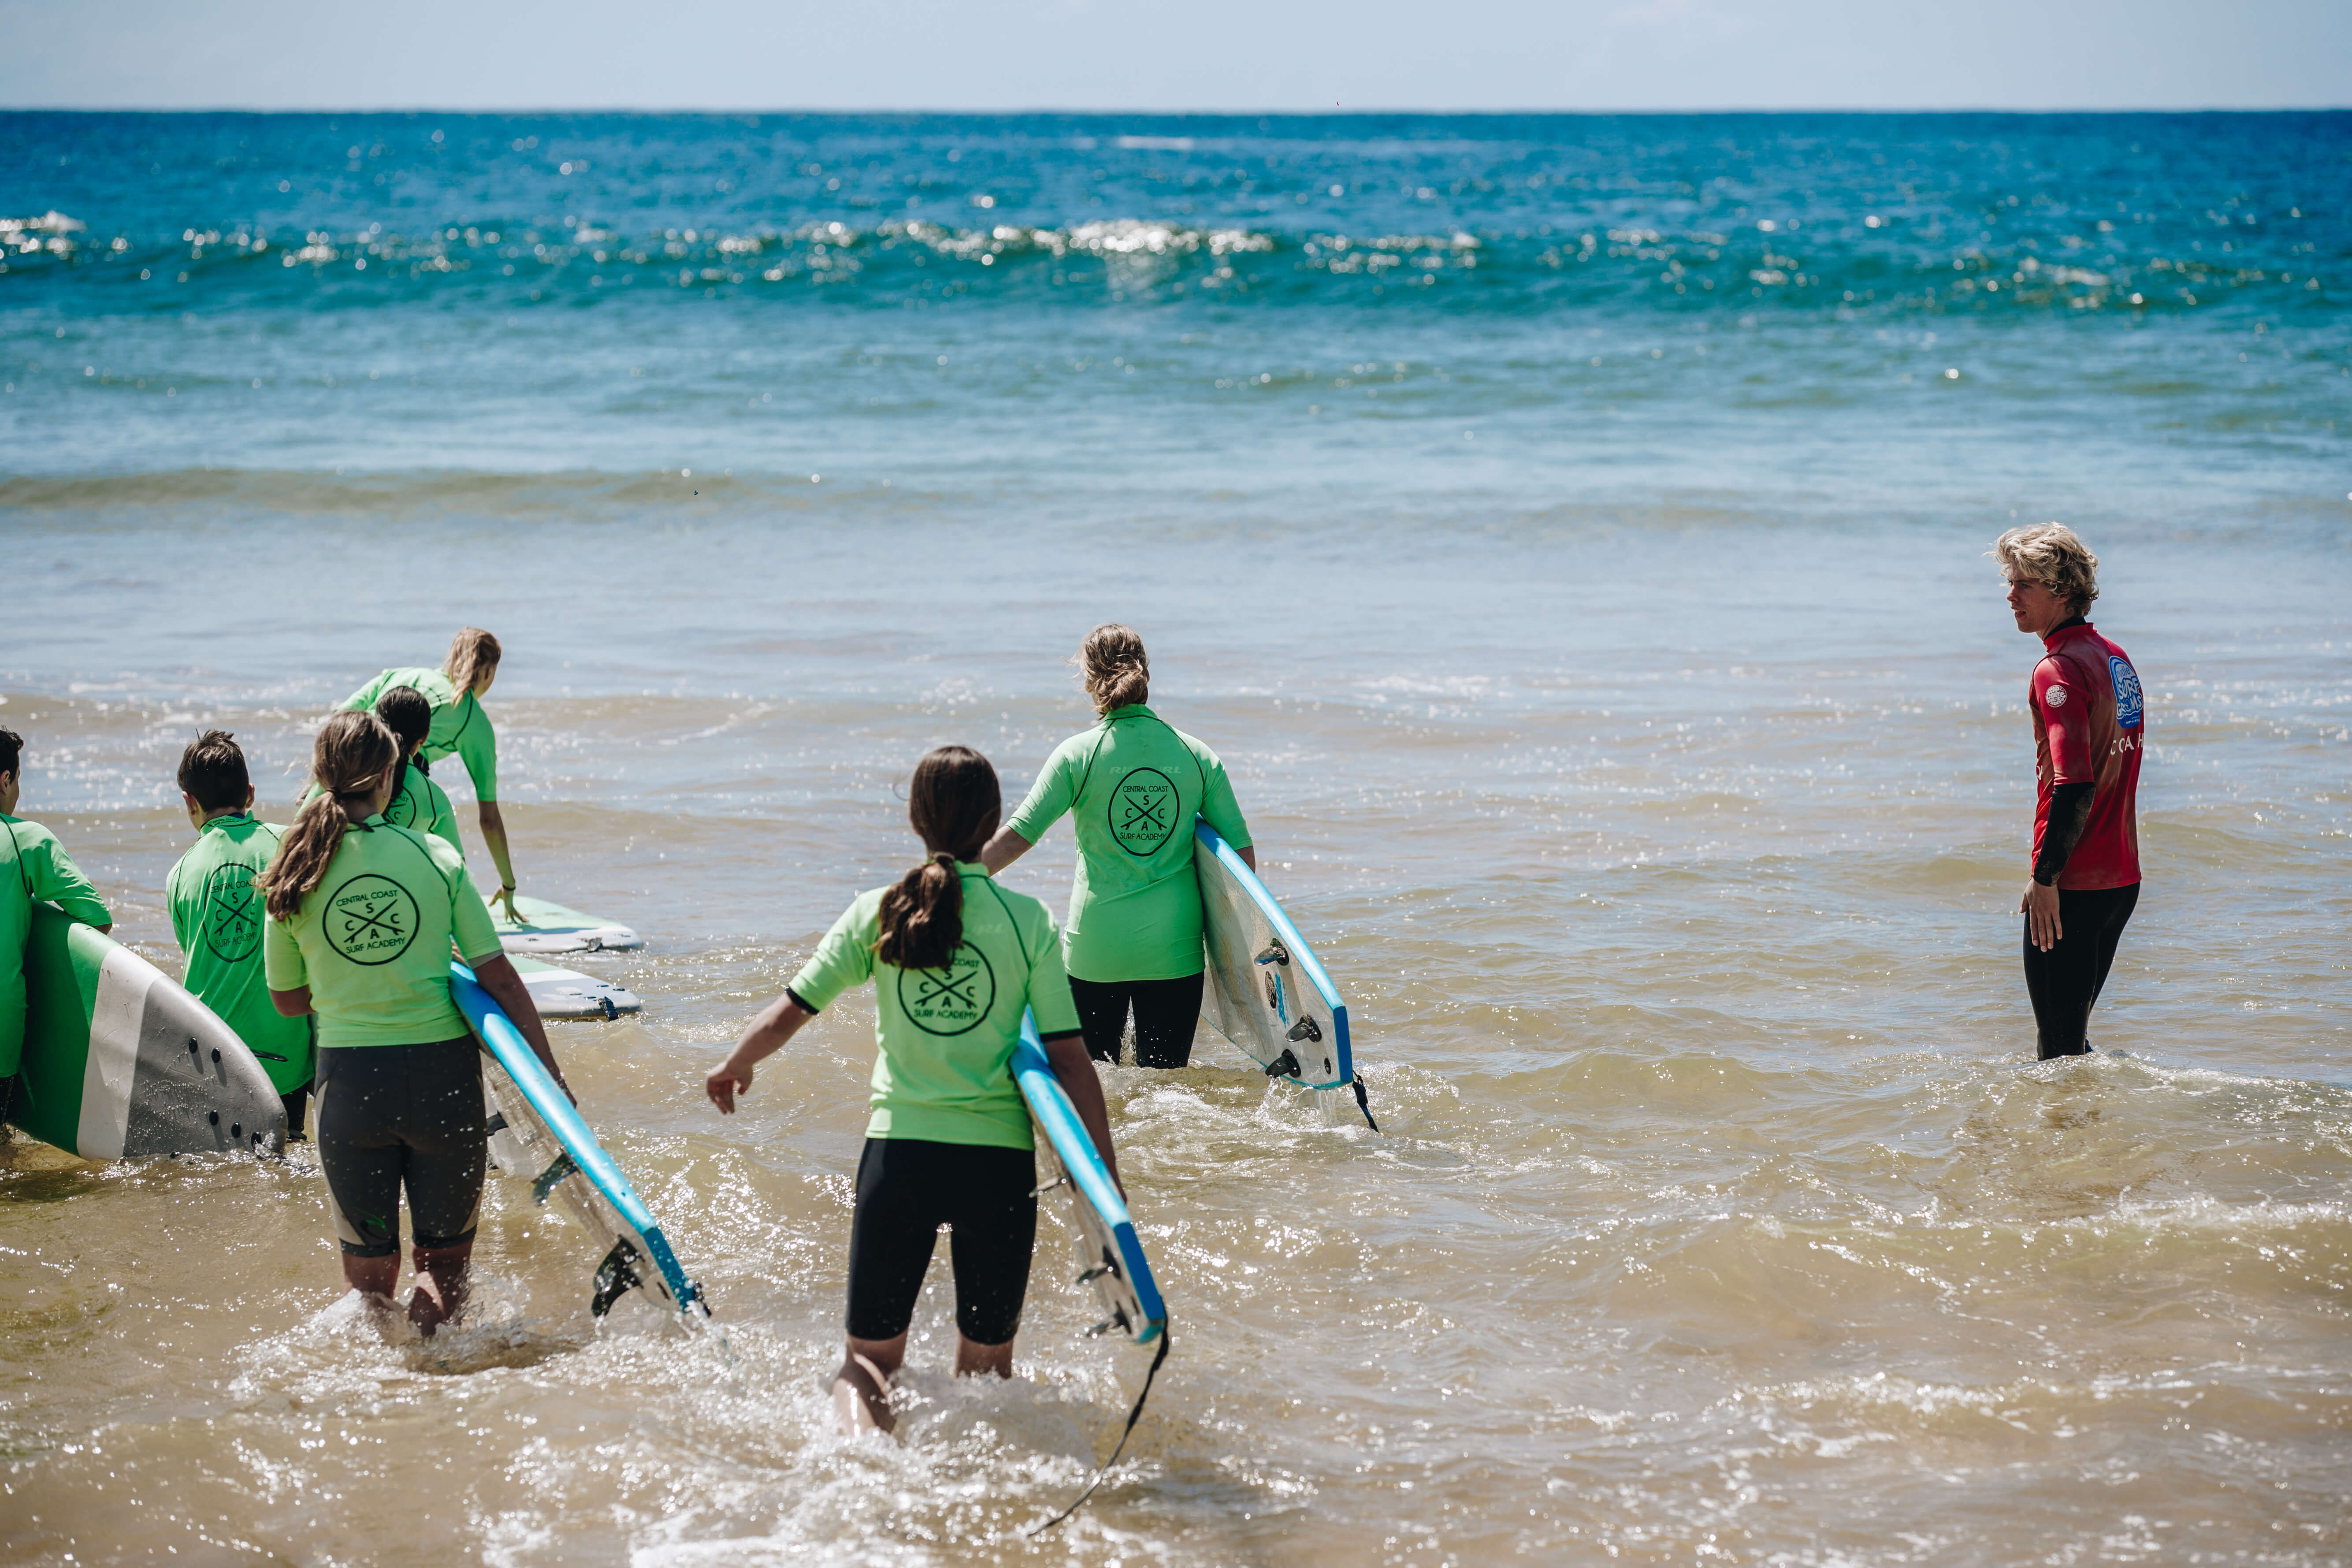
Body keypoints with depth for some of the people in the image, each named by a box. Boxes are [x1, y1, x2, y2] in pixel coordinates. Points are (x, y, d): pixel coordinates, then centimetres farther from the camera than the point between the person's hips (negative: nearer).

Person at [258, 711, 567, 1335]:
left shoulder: (292, 880, -3)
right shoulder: (436, 857, -6)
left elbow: (288, 1000, 8)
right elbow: (499, 978, -6)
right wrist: (552, 1074, 0)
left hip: (349, 1079, 1)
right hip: (442, 1073, -1)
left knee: (368, 1274, 12)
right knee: (443, 1260, 13)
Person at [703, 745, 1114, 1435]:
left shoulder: (878, 913, 0)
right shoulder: (1029, 921, -3)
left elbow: (789, 1011, 3)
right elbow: (1069, 1059, -5)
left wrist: (732, 1067, 24)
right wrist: (1106, 1183, 0)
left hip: (899, 1151, 0)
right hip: (998, 1160, 0)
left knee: (869, 1358, 11)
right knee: (986, 1369, 16)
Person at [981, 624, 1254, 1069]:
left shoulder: (1078, 755, -8)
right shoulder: (1199, 757, 1)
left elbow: (1016, 837, -9)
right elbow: (1242, 853, 3)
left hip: (1096, 946, -2)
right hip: (1174, 949, 2)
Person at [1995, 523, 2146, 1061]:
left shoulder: (2058, 670, -16)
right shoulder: (2116, 659, 13)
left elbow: (2074, 785, -25)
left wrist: (2044, 877, -20)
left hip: (2073, 888, -9)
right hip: (2123, 877, 9)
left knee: (2059, 1048, -2)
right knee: (2070, 1033, 20)